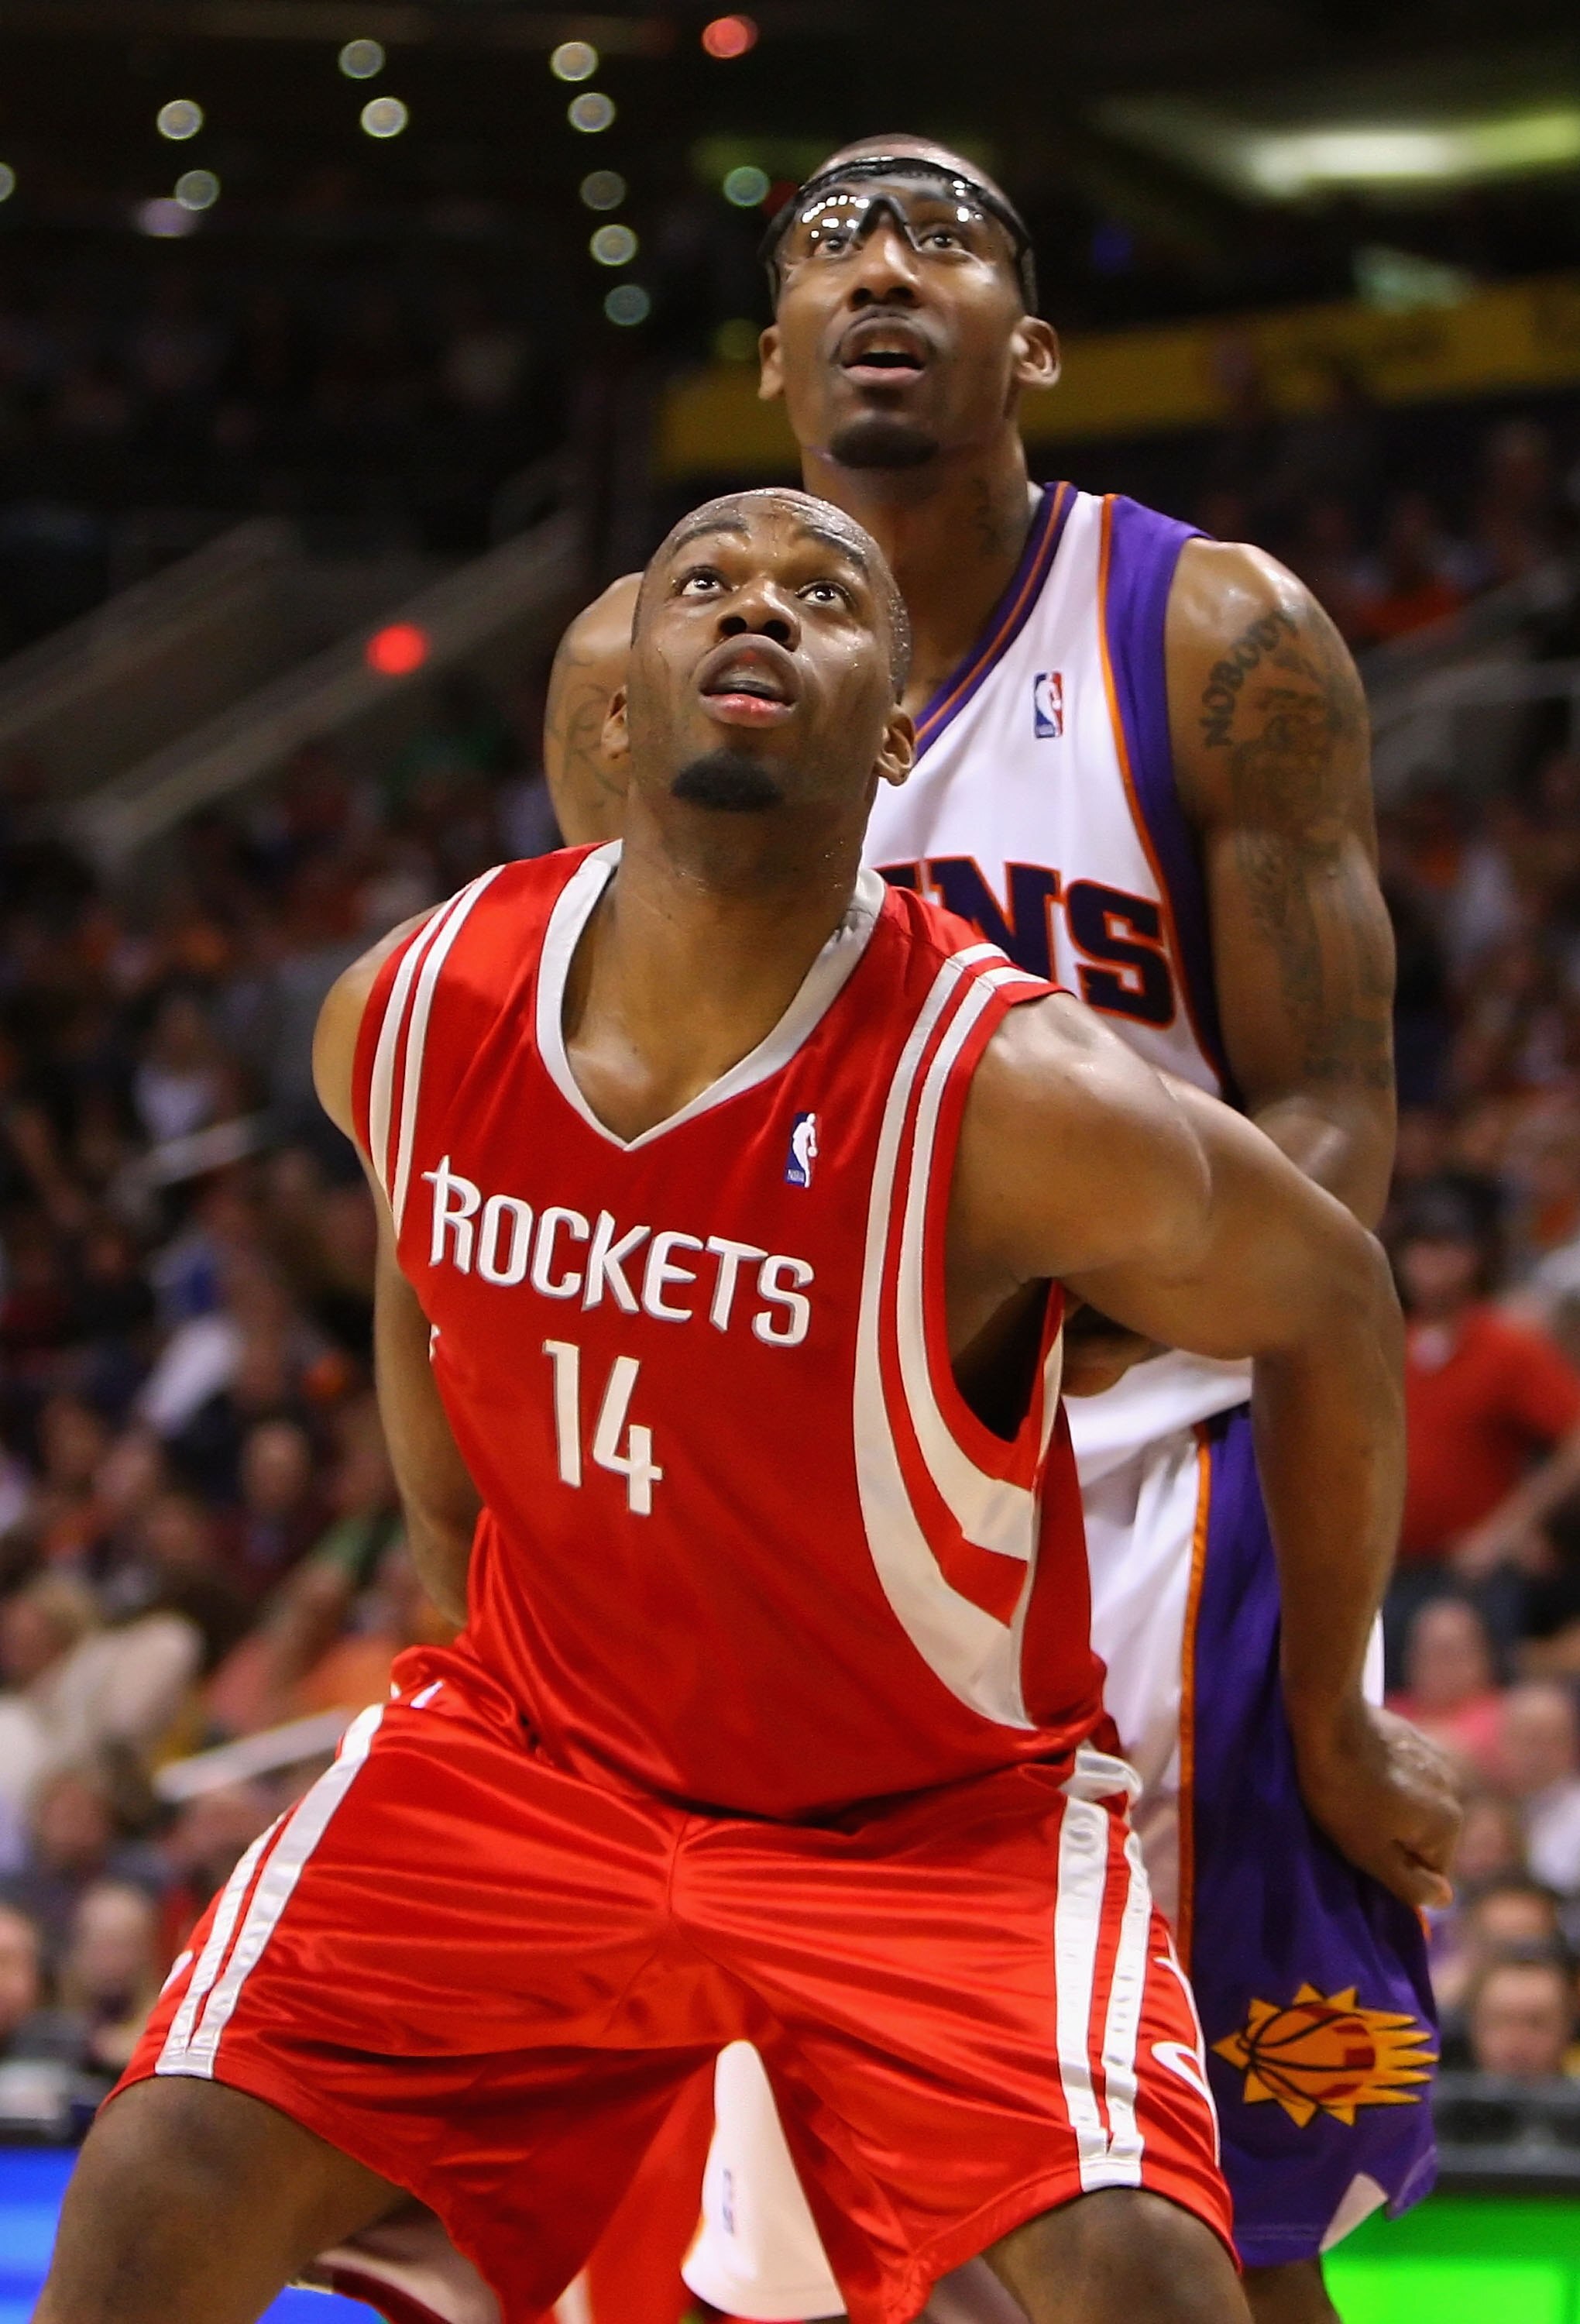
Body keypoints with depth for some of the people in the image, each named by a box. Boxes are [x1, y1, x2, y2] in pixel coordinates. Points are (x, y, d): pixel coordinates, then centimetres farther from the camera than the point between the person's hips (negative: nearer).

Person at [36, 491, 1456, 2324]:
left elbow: (1329, 1304, -6)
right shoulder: (403, 1017, -12)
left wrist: (1331, 1726, 6)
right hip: (540, 1746, 3)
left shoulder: (1018, 1101, -25)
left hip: (940, 1812, -3)